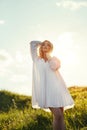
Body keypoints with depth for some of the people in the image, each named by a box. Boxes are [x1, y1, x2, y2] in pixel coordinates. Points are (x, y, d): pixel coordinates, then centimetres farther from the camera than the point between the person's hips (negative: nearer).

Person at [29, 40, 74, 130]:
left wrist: (48, 54, 6)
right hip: (46, 90, -3)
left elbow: (54, 66, -5)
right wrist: (42, 43, 29)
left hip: (57, 89, 3)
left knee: (60, 116, -3)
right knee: (58, 115, -19)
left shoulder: (53, 59, 19)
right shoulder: (36, 59, 17)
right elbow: (32, 43, 14)